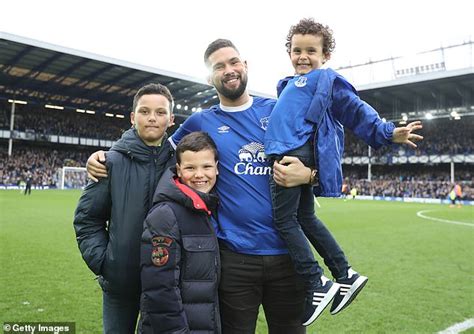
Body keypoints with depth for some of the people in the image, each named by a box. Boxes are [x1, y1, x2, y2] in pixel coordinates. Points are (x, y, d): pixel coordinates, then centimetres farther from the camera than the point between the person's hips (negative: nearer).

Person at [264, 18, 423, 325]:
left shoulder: (327, 80, 5)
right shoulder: (288, 84, 27)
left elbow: (356, 110, 0)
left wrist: (388, 133, -8)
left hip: (296, 153, -9)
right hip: (288, 154, 9)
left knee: (285, 220, -8)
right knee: (305, 218, 15)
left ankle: (317, 285, 1)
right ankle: (346, 275, 24)